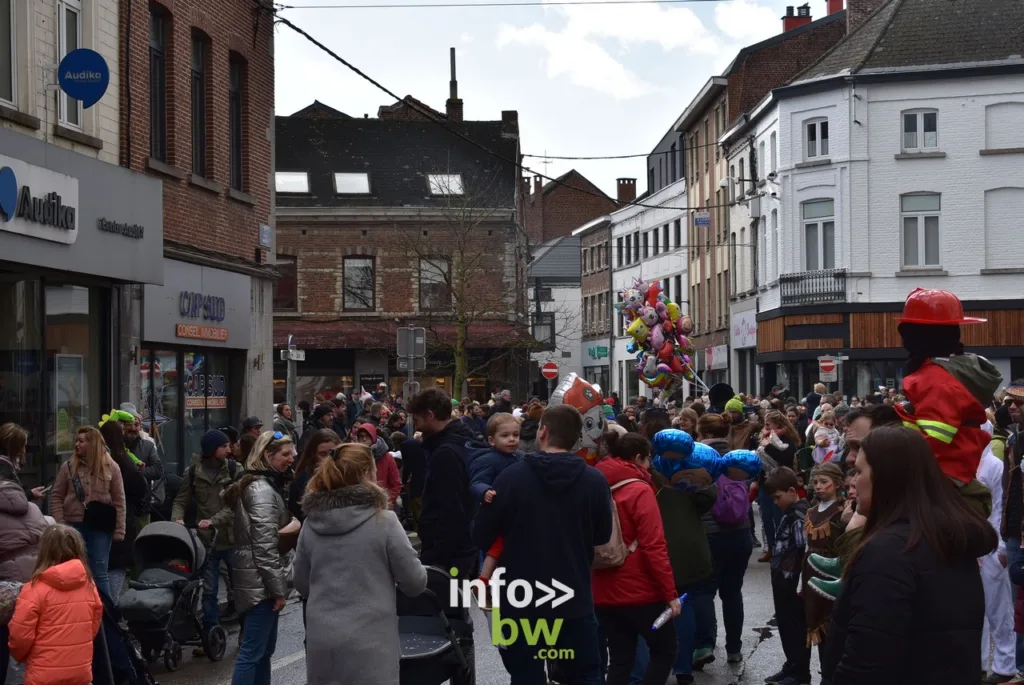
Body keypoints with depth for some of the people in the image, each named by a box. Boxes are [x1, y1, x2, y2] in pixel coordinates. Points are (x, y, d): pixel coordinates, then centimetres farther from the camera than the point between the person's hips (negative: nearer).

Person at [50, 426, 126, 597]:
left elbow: (119, 501, 1)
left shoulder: (111, 468, 2)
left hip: (100, 527, -2)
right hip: (74, 526, 2)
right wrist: (60, 525, -5)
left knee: (99, 573, 1)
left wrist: (119, 531, -4)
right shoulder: (68, 467, 5)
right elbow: (56, 497, 5)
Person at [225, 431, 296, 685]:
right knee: (252, 651, -8)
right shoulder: (262, 489, -16)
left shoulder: (263, 483, 16)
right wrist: (278, 588, -18)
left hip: (259, 578, 10)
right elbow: (265, 546, -20)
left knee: (264, 648, 14)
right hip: (261, 580, -10)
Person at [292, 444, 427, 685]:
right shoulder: (383, 521, -10)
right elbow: (414, 582, -4)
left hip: (321, 642, 4)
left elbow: (301, 585, 13)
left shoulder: (311, 524, 3)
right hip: (369, 643, -4)